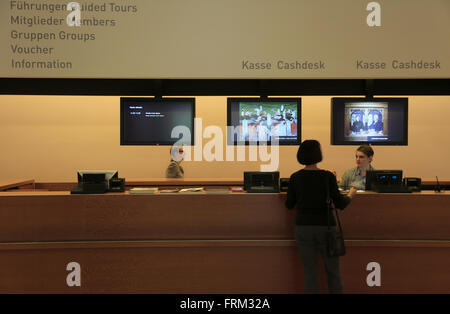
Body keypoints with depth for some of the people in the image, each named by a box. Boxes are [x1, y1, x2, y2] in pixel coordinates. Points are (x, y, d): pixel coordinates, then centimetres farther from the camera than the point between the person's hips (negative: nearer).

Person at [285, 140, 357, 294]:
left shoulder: (295, 178, -3)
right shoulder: (328, 176, -9)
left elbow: (289, 205, 4)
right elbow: (340, 204, -7)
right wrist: (350, 195, 13)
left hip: (303, 227, 2)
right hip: (325, 227, -2)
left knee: (310, 272, 9)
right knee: (333, 271, 13)